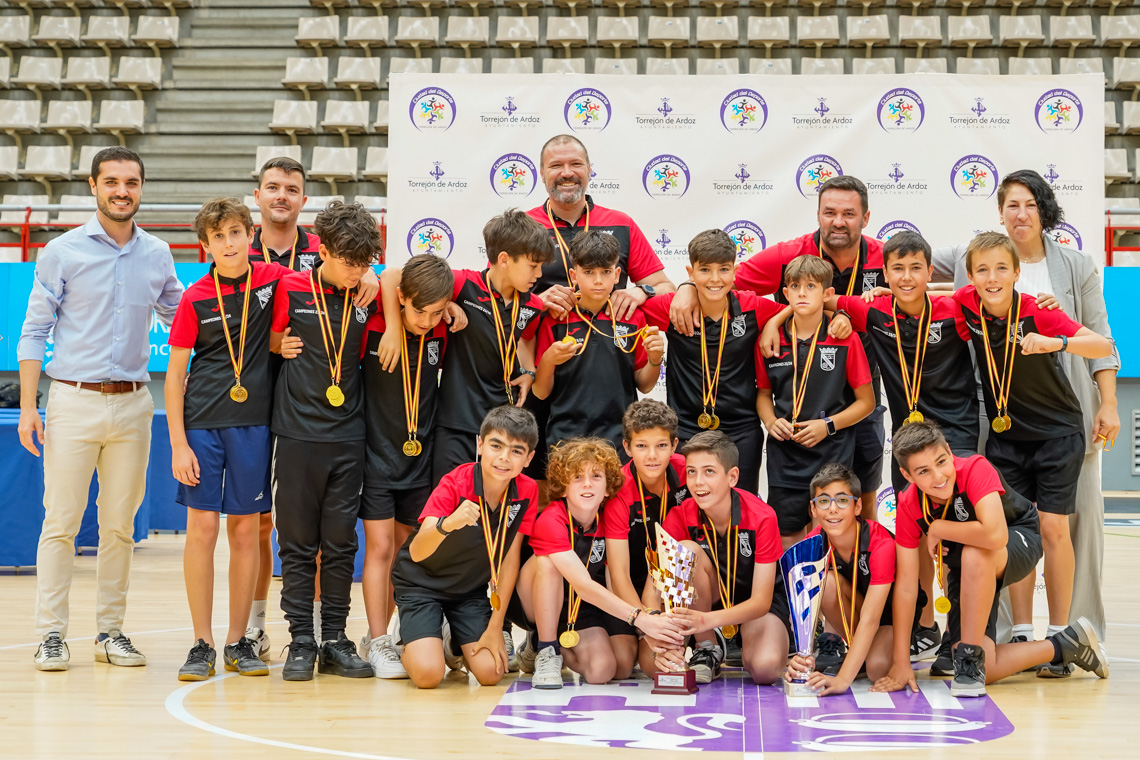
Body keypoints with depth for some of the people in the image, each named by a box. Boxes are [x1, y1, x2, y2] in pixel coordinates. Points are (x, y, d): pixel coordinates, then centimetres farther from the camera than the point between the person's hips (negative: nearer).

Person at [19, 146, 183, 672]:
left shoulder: (157, 255, 10)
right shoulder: (63, 252, 0)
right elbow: (34, 332, 0)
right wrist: (27, 407, -7)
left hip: (132, 404, 3)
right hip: (74, 399, -3)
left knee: (119, 525, 7)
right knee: (61, 521, -3)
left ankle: (110, 630, 15)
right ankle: (51, 634, 4)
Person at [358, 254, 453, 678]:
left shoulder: (443, 335, -4)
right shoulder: (373, 328, -14)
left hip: (420, 458, 4)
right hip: (377, 456, -3)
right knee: (380, 548, -4)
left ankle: (377, 636, 22)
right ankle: (379, 645, 4)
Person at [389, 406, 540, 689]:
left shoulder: (527, 492, -15)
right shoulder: (455, 484, -26)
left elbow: (509, 560, -8)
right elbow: (416, 552, -37)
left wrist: (495, 627, -10)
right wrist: (447, 524, -58)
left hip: (471, 588, 4)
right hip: (422, 582, -4)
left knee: (490, 673, -12)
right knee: (428, 674, -21)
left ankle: (453, 644, 21)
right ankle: (408, 643, 15)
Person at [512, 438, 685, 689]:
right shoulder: (551, 520, -27)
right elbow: (582, 585, -37)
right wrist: (640, 619, -47)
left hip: (590, 603, 5)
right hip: (539, 603, -5)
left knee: (623, 666, -19)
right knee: (547, 562, -35)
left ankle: (562, 646, 10)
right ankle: (547, 652, -18)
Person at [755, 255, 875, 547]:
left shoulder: (845, 340, -5)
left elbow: (866, 401, 0)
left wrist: (827, 425, -12)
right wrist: (771, 422, -4)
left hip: (833, 454, -2)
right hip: (784, 457, 2)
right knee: (788, 537, 6)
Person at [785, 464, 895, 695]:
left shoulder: (880, 544, -32)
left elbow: (870, 619, -37)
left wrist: (843, 679, -46)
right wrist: (800, 658, -46)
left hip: (894, 614, -4)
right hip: (849, 613, 4)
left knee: (878, 668, -33)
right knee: (827, 581, -29)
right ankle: (837, 647, -7)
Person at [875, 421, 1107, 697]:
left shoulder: (975, 468, -32)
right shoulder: (908, 507, -19)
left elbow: (995, 536, -48)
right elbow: (906, 584, -16)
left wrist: (937, 529, -31)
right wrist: (901, 663, -18)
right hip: (970, 571, 5)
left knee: (975, 552, -40)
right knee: (984, 670, -12)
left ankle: (971, 655, -26)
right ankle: (1067, 646, 12)